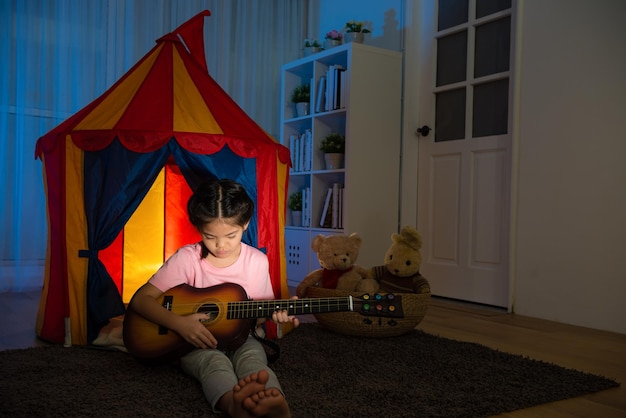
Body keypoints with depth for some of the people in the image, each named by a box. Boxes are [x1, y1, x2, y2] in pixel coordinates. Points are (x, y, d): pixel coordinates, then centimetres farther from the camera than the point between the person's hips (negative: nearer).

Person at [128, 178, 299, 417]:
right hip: (197, 341, -2)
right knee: (215, 362, -35)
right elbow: (141, 299, -11)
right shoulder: (187, 258, -10)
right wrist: (179, 323, -26)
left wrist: (275, 313, -17)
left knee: (253, 358, -32)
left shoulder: (257, 261, -4)